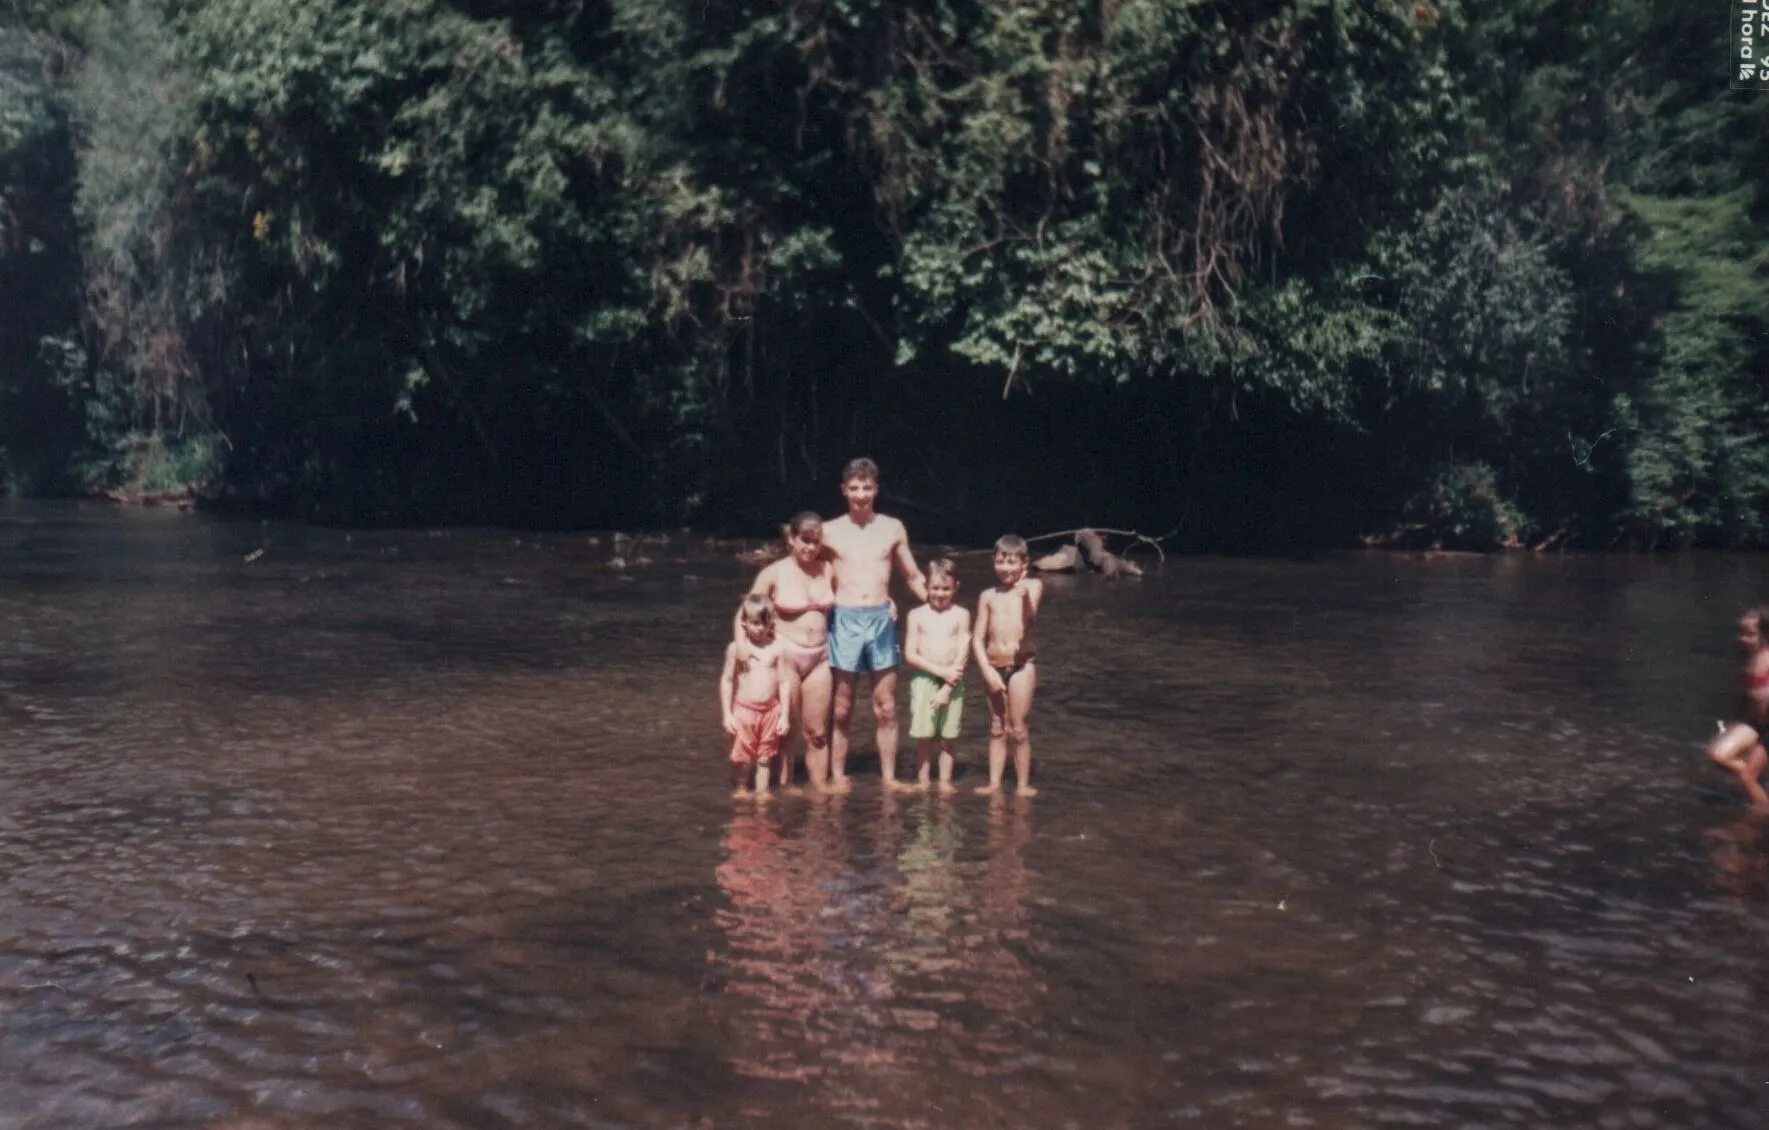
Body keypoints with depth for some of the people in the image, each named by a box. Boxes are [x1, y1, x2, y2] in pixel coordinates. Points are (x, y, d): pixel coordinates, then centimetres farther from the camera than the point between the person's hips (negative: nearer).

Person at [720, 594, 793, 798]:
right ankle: (741, 788, 25)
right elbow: (727, 681, 0)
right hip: (743, 710, -1)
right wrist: (727, 714, -3)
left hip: (770, 710, 1)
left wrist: (784, 715, -2)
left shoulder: (777, 649, -4)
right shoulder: (736, 648, -5)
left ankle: (762, 790, 22)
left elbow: (785, 682, -1)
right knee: (742, 756, 6)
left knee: (765, 756, 11)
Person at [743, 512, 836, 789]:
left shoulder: (828, 571, 4)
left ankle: (820, 790, 16)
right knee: (785, 730, 4)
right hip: (786, 655, -3)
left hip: (819, 656, 3)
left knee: (817, 733, 7)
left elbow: (837, 608, 18)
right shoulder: (774, 574, -7)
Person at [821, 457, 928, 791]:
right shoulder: (830, 532, 2)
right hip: (844, 620, -1)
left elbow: (913, 577, 15)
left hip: (882, 619, 1)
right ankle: (837, 776, 13)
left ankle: (889, 777, 13)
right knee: (841, 710, 4)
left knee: (886, 709, 5)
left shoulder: (893, 529, 6)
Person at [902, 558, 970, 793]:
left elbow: (963, 654, -2)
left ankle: (945, 781, 12)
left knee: (947, 738, 5)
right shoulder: (917, 615, 1)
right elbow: (910, 654, -4)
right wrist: (941, 671, -13)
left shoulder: (961, 616, 2)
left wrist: (947, 687, -10)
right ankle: (922, 782, 8)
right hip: (924, 680, -1)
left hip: (952, 683, 1)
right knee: (924, 737, 0)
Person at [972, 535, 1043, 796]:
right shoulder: (988, 596, 7)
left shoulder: (1033, 586, 0)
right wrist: (987, 670, -5)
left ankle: (1024, 784, 8)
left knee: (1018, 729, -1)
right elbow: (978, 638, 5)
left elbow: (1030, 619, -17)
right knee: (996, 728, 10)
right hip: (993, 665, 3)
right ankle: (994, 782, 15)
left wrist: (1026, 597, -36)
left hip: (1021, 664, -3)